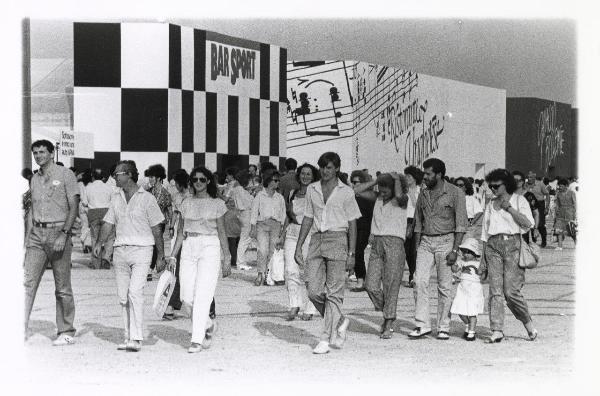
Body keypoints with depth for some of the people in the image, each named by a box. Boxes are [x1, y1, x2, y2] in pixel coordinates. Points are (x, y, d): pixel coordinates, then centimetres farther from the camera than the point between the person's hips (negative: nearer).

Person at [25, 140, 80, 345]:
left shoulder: (65, 174, -2)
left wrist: (64, 234, -16)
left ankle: (66, 332, 9)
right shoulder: (35, 179, 15)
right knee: (28, 282, -6)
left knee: (62, 287, 1)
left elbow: (74, 207, -7)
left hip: (58, 231, -5)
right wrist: (28, 237, 13)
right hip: (37, 233, 5)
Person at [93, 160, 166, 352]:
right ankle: (129, 336, 14)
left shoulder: (147, 198, -2)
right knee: (122, 296, 6)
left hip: (141, 249, -5)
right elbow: (108, 223, 13)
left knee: (135, 292, -16)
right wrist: (99, 243, -5)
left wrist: (161, 256, -1)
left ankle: (136, 338, -16)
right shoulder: (115, 198, 12)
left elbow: (157, 229, 0)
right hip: (120, 249, 6)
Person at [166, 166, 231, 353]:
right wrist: (172, 255, 9)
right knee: (187, 298, -2)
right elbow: (181, 232, 15)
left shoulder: (217, 204, 3)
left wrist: (226, 259, 1)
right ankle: (208, 325, 24)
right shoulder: (187, 203, 13)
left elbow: (222, 233, 4)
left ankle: (197, 339, -6)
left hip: (210, 248, -4)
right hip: (188, 248, 4)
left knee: (202, 295, -10)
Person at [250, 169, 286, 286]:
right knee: (263, 250, -17)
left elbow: (283, 214, 16)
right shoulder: (260, 195, 6)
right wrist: (253, 228, -1)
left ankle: (268, 275, 5)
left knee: (272, 251, -3)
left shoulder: (280, 198, 14)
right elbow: (254, 212, 5)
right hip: (262, 224, -3)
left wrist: (281, 228, 7)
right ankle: (261, 274, -13)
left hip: (275, 226, 3)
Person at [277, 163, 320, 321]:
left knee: (307, 272, -1)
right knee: (290, 270, -9)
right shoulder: (293, 194, 14)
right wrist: (282, 235, 16)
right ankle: (295, 305, -6)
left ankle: (309, 309, 10)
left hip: (310, 235, -4)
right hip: (292, 234, 4)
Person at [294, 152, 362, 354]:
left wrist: (352, 254, -3)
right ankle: (339, 322, 21)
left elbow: (352, 224, 2)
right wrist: (298, 246, 12)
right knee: (314, 291, -2)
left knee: (334, 292, -6)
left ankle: (326, 338, -4)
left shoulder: (346, 192, 2)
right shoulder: (312, 190, 13)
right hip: (316, 240, 4)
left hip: (337, 239, -4)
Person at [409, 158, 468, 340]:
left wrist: (454, 250, -11)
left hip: (445, 241, -4)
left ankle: (444, 328, 6)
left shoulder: (455, 193, -3)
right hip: (425, 242, 4)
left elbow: (461, 224, -5)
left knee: (444, 286, -2)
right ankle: (422, 325, -7)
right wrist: (417, 247, 10)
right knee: (420, 281, -10)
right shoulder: (423, 194, 13)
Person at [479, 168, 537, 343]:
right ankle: (496, 331, -8)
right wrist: (483, 261, 16)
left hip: (513, 244, -4)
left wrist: (509, 208, -10)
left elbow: (528, 223, -6)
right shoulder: (490, 206, 21)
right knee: (495, 290, -6)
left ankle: (529, 325, 7)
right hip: (493, 246, 4)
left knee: (511, 291, -12)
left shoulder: (519, 200, 8)